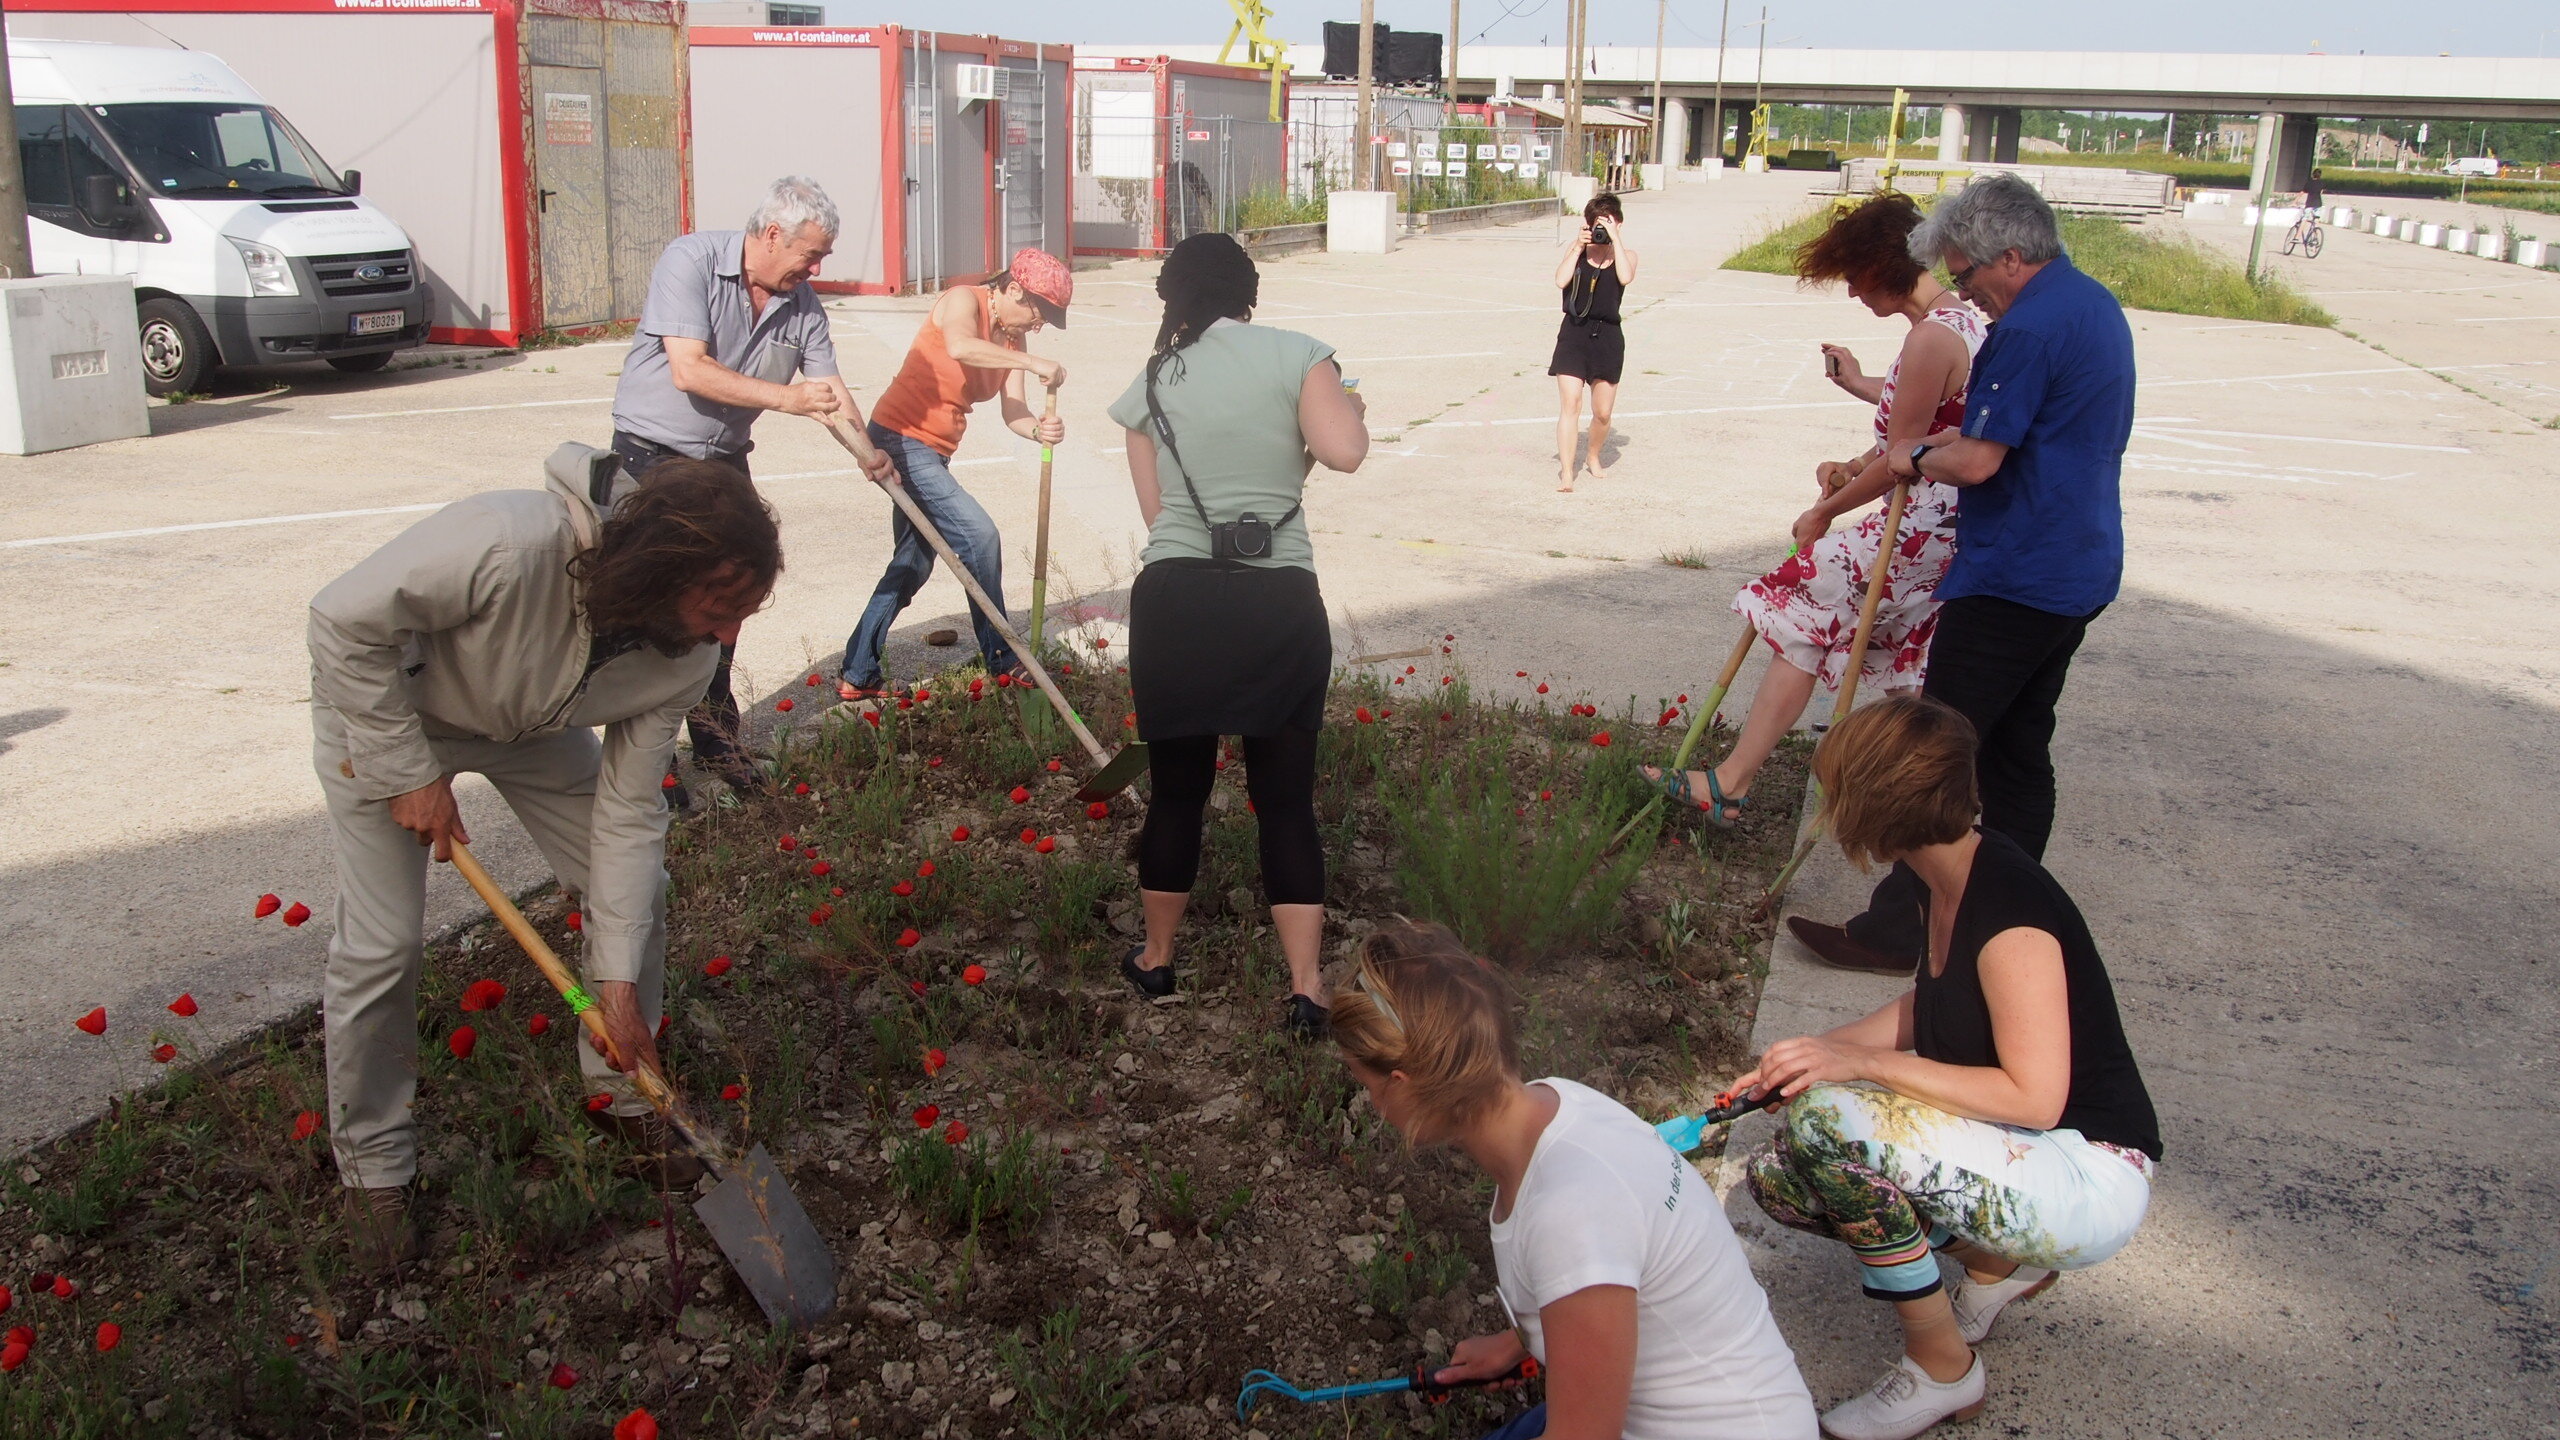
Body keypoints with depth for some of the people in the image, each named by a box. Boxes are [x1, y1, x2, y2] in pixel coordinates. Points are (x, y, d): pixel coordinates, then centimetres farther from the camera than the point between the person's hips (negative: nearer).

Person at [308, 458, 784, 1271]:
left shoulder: (686, 659, -26)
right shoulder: (506, 546, -45)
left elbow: (629, 813, -18)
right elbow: (345, 622, -31)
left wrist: (619, 980, -20)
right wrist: (409, 774, -26)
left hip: (529, 722, 5)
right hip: (383, 706, -4)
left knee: (634, 889, 0)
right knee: (382, 944, -7)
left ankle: (623, 1096, 23)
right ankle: (372, 1166, 16)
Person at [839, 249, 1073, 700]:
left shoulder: (1011, 339, 9)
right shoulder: (963, 301, -14)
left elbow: (1013, 411, -3)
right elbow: (960, 346, -38)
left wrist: (1039, 429, -24)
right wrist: (1032, 362, -37)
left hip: (932, 453, 10)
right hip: (901, 438, -10)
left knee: (913, 564, 14)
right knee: (979, 535, -13)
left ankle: (858, 676, 21)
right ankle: (1001, 662, -3)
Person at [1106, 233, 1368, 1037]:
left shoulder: (1149, 386, 10)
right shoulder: (1295, 354, 0)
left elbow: (1156, 509, 8)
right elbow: (1345, 452, -13)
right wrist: (1320, 429, 8)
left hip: (1173, 600, 2)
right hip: (1280, 603, -2)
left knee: (1176, 788, 17)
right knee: (1286, 797, 7)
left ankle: (1156, 958, 32)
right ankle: (1306, 988, 8)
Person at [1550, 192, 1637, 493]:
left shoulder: (1626, 254, 5)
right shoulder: (1576, 251, 5)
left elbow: (1626, 277, -18)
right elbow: (1561, 280, -13)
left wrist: (1615, 239, -14)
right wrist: (1579, 246, -12)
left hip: (1607, 336, 1)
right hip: (1574, 333, -1)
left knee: (1603, 412, 8)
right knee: (1570, 404, -12)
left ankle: (1595, 457, 36)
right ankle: (1566, 472, -12)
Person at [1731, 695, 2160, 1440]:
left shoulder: (2010, 916, -26)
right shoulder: (1944, 879, 1)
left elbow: (2035, 1097, -28)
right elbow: (1928, 1008, 15)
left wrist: (1865, 1061, -27)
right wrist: (1812, 1053, 1)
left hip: (2090, 1181, -9)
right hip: (2008, 1151, 9)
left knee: (1827, 1121, -29)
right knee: (1777, 1176, -1)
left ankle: (1943, 1369, -9)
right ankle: (2000, 1262, 13)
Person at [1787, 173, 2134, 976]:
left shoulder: (2030, 328, -20)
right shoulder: (2097, 306, 13)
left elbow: (1978, 462, -23)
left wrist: (1917, 460, -4)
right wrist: (1949, 440, 11)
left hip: (2012, 580, -10)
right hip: (2078, 571, 10)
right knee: (2019, 753, 16)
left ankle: (1900, 931, 0)